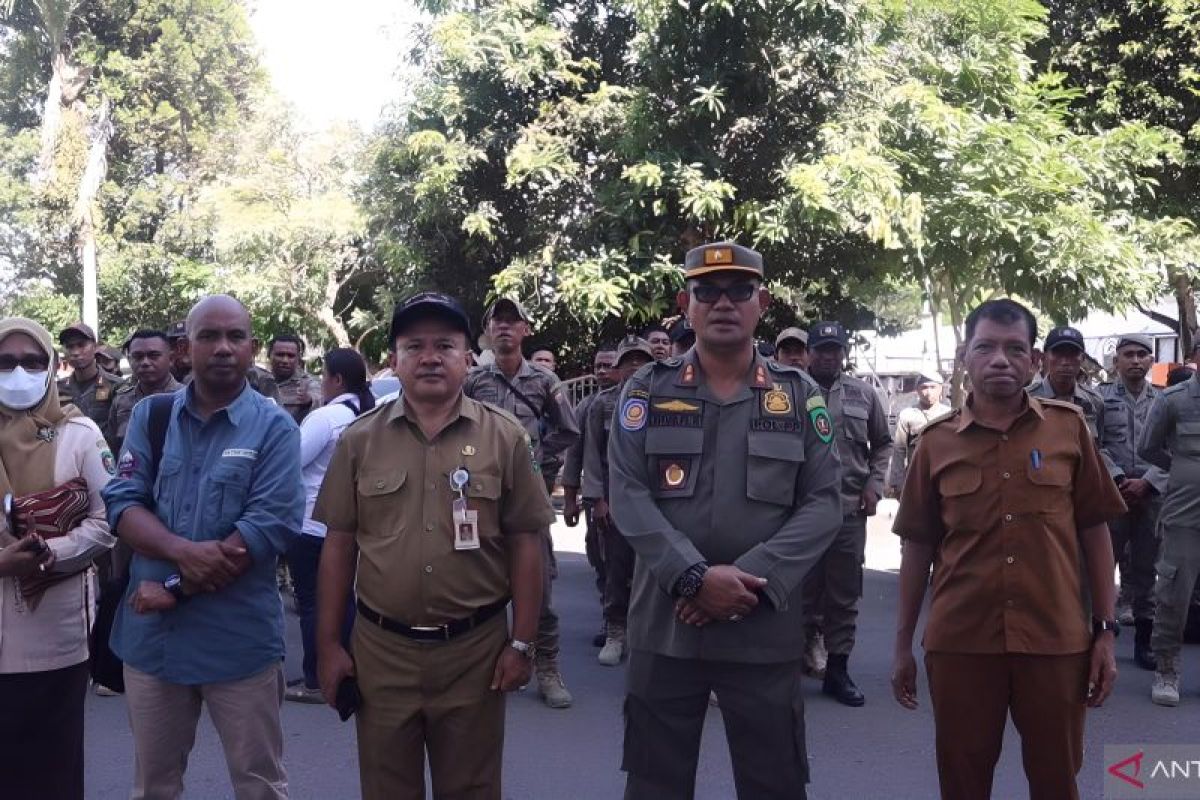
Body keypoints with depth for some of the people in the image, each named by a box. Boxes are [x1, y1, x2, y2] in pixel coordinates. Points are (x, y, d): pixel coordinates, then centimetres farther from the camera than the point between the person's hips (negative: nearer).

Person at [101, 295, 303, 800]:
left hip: (239, 638, -3)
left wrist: (176, 588, -17)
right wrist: (182, 550, -22)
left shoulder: (274, 427, -7)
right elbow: (123, 503, -3)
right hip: (151, 633, 3)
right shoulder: (149, 416, 4)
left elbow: (271, 526, -16)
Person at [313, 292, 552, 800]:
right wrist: (328, 643, 2)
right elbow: (339, 544, 4)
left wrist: (521, 644, -3)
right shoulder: (360, 439, 2)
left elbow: (525, 543, 0)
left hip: (475, 649, -1)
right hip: (380, 648, 1)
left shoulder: (504, 437, -2)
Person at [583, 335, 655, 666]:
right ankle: (615, 633, 14)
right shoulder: (602, 403, 5)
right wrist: (597, 498, -4)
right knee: (616, 567, 4)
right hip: (615, 497, 0)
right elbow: (592, 453, 2)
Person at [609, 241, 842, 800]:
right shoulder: (646, 390, 3)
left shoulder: (800, 395, 6)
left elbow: (822, 503, -1)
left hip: (765, 631, 1)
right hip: (663, 626, 0)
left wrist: (754, 579, -14)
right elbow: (627, 496, -5)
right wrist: (694, 577, -17)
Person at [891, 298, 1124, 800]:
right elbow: (918, 547, 6)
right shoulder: (936, 442, 1)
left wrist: (1105, 630, 2)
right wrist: (903, 644, 7)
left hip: (1056, 640, 0)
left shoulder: (1069, 428, 1)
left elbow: (1094, 532, 5)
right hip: (959, 642, 0)